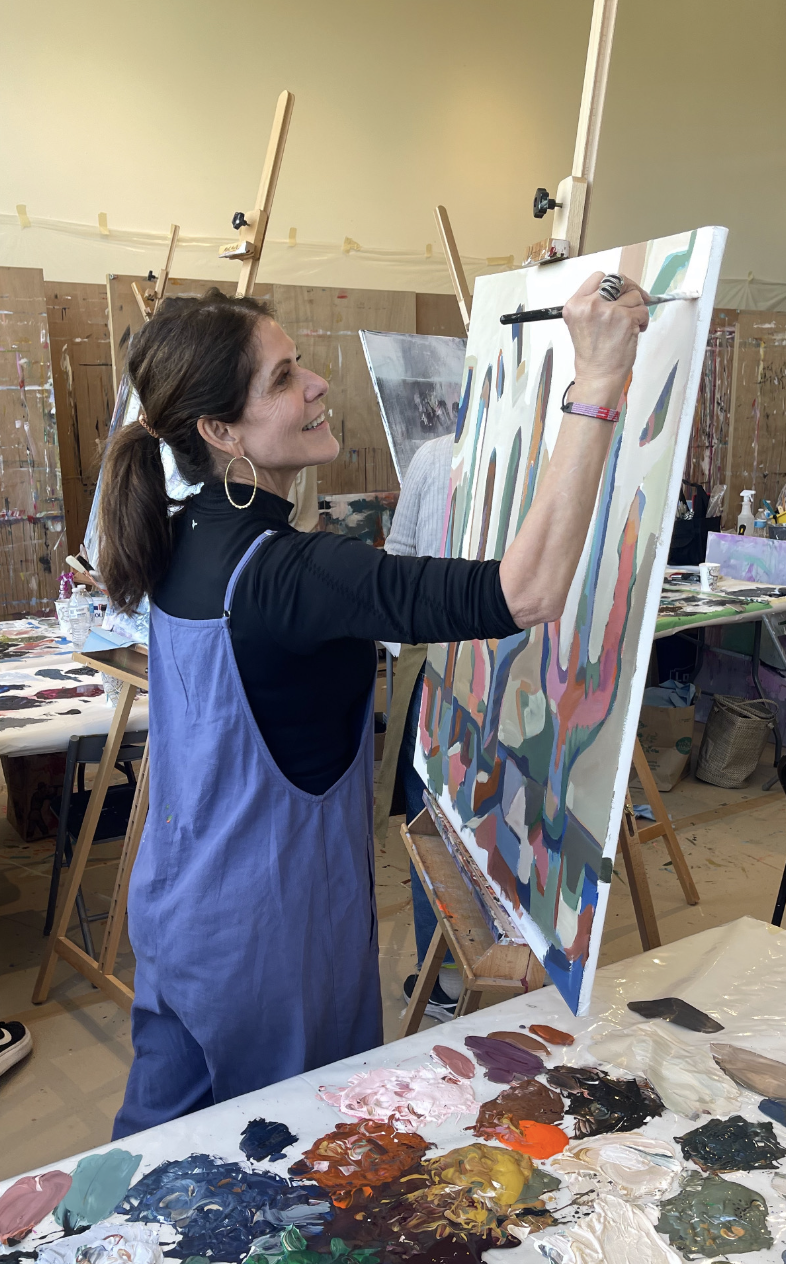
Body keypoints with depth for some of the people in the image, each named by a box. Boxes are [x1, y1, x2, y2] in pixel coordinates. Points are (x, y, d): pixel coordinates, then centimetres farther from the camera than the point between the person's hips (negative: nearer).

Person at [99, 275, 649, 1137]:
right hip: (266, 931, -8)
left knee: (161, 1124, 25)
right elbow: (525, 595, -41)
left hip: (175, 901, 8)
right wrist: (598, 383, -38)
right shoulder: (282, 572, -31)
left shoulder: (181, 540, -4)